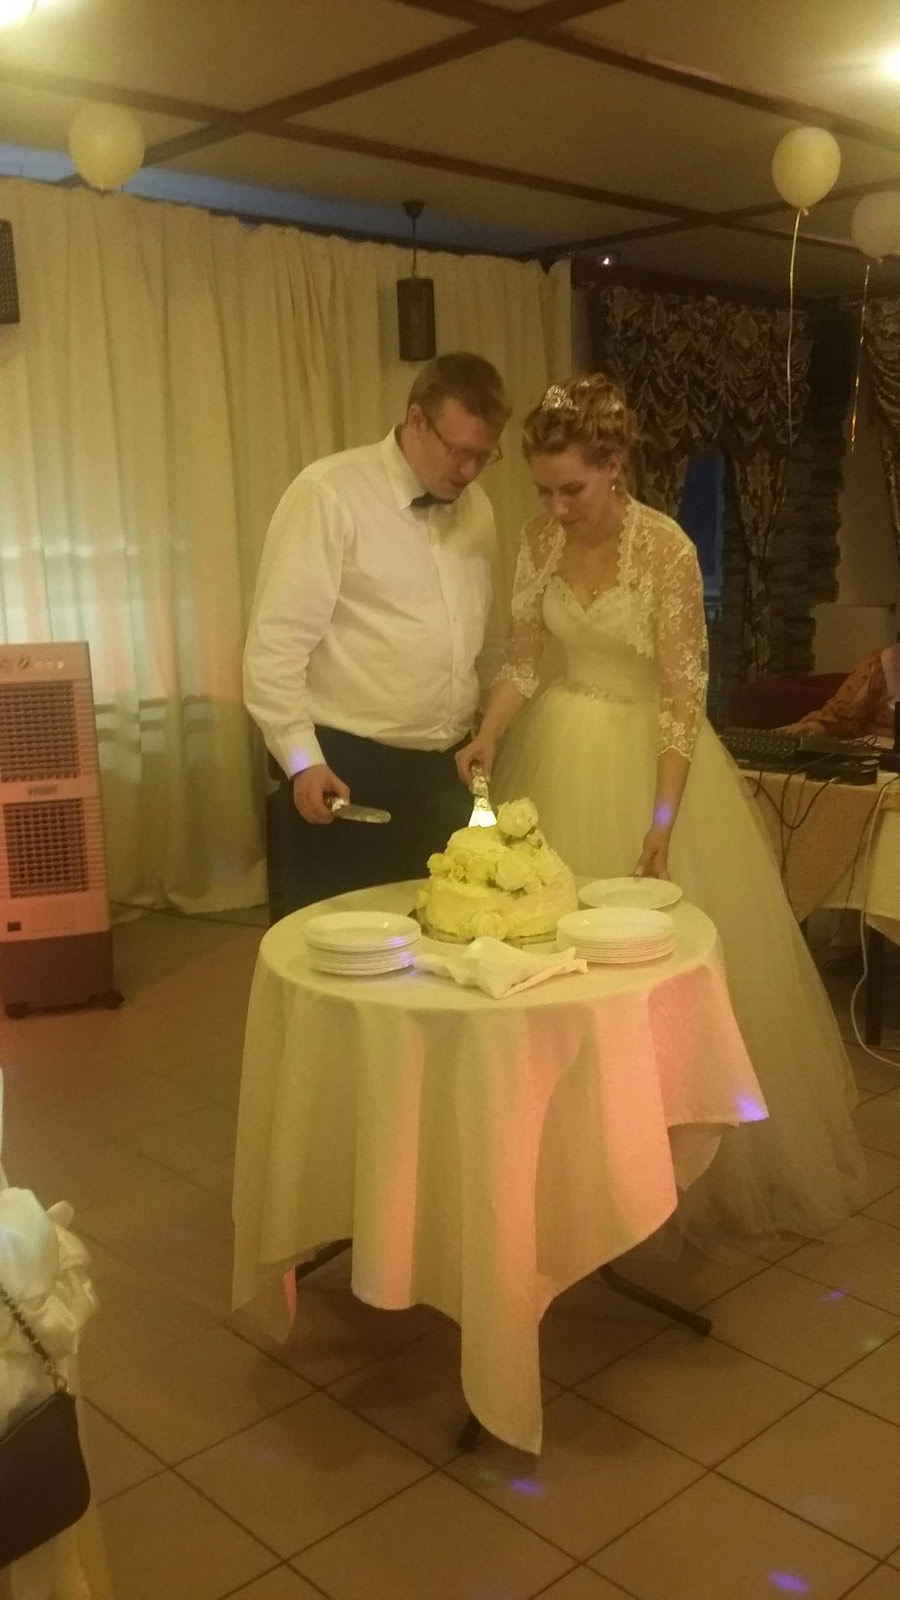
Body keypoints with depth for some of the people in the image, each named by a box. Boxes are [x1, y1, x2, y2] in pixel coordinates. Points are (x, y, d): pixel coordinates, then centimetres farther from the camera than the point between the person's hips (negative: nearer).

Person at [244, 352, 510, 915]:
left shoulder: (477, 506, 10)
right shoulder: (331, 494, -10)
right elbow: (275, 643, -13)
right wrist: (303, 761, -17)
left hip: (447, 773, 6)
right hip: (346, 773, -6)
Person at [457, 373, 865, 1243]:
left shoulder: (667, 549, -18)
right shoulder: (540, 540, -3)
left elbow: (683, 696, -18)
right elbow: (522, 657, 4)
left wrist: (662, 822, -21)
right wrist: (487, 736, -14)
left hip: (648, 753, -4)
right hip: (562, 751, 5)